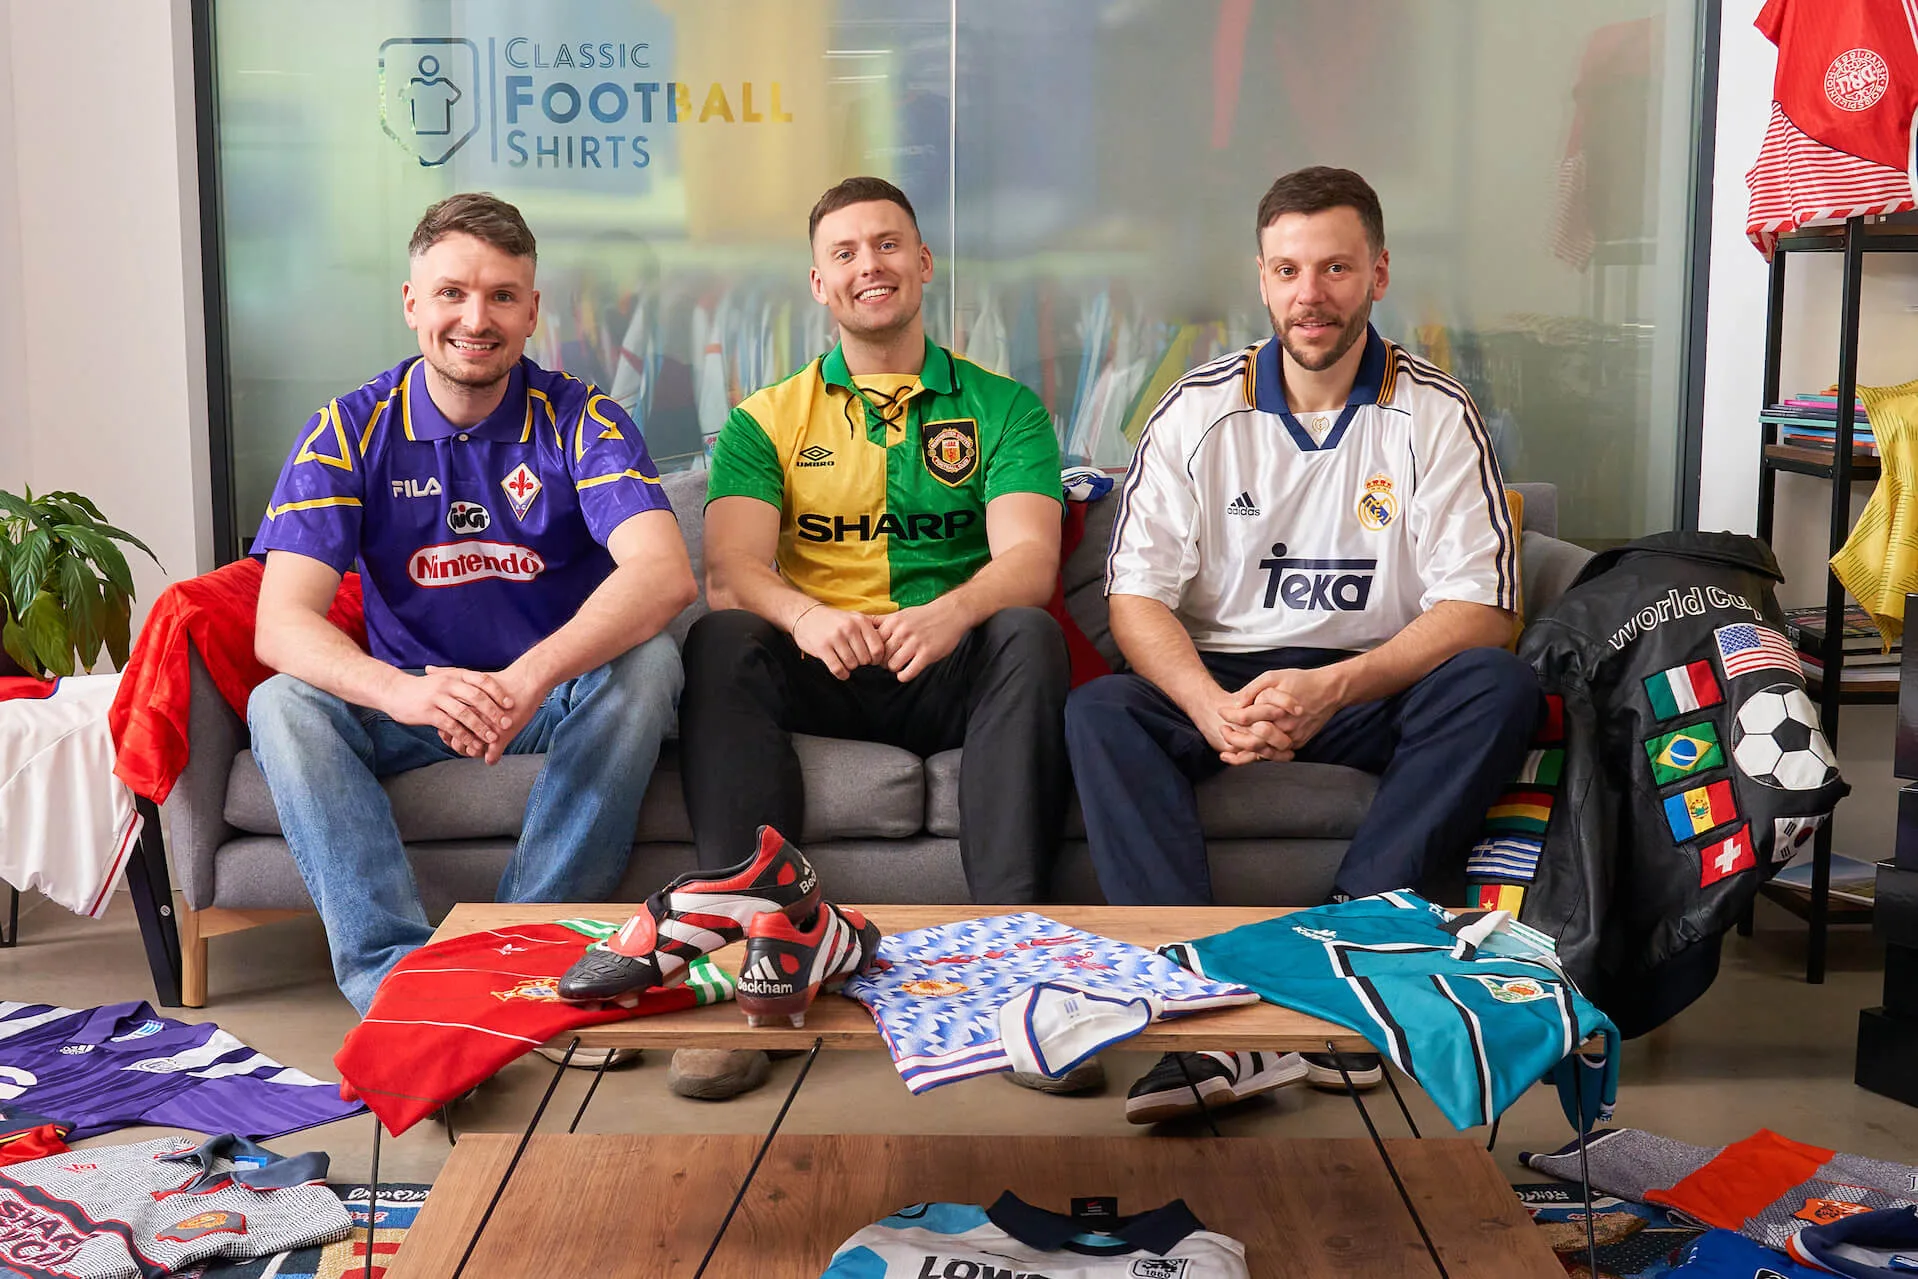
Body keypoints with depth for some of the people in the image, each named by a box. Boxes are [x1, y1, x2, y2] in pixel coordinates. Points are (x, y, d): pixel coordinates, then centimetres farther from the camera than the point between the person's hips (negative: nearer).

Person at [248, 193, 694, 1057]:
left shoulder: (581, 421, -8)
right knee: (282, 706, -24)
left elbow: (664, 574, -26)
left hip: (564, 696, -1)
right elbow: (281, 622, -17)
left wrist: (531, 677, -44)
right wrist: (400, 691, -39)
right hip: (411, 704, 1)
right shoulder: (350, 432, -5)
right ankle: (394, 973, -32)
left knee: (648, 662, -30)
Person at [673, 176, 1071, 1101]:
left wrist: (952, 612, -31)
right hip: (817, 674, 1)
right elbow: (729, 566, -4)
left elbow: (1029, 559, -6)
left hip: (954, 676, 0)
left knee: (1031, 635, -31)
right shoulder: (768, 420, 14)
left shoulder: (1003, 409, 13)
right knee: (722, 640, -29)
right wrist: (806, 616, -30)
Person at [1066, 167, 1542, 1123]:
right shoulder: (1199, 410, 2)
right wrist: (1211, 706, -24)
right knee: (1098, 713, -29)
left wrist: (1334, 687, -24)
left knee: (1500, 688, -29)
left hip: (1375, 690, 0)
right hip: (1220, 681, 0)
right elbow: (1136, 597, -4)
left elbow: (1479, 610, -7)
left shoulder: (1436, 416, 0)